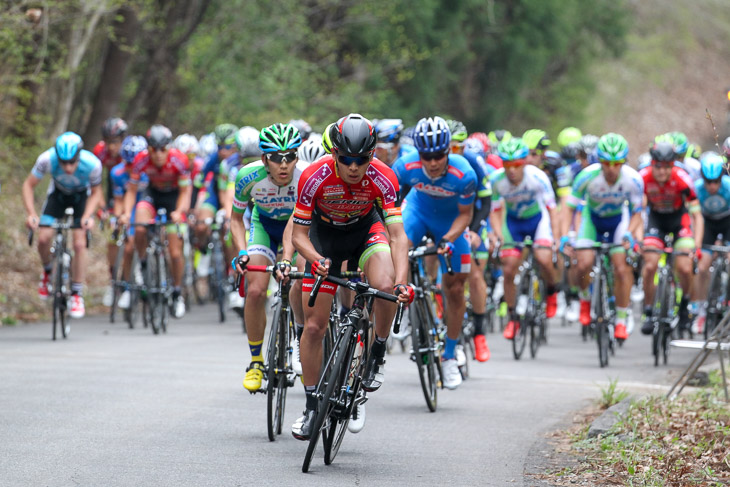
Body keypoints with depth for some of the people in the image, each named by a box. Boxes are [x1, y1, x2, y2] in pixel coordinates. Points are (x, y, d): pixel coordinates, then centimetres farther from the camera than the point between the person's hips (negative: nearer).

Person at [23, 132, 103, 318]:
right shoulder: (47, 159, -35)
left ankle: (77, 295, -1)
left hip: (82, 196, -1)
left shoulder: (92, 163, -35)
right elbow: (28, 185, -20)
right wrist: (31, 214, -33)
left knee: (79, 244, -15)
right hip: (58, 193, 1)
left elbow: (96, 193, -16)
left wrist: (87, 216, -31)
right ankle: (47, 271, 16)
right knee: (43, 238, -16)